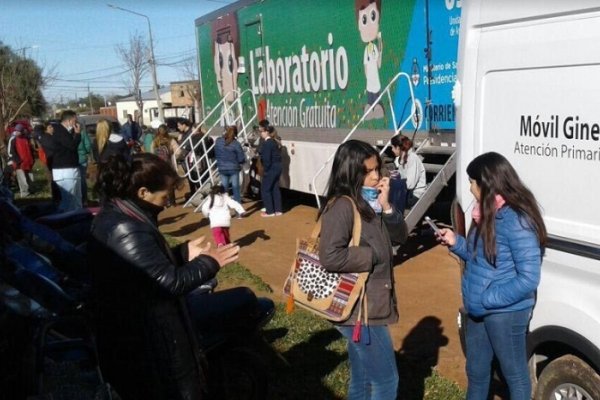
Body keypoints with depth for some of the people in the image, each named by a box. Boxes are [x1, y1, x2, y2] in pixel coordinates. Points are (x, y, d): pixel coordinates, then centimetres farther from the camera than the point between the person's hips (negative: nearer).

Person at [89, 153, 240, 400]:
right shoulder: (127, 230, -29)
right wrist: (209, 262, -15)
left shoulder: (114, 215, 5)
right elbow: (169, 282, -27)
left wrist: (184, 252, 8)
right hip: (144, 341, -11)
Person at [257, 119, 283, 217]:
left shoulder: (267, 143, -19)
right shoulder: (275, 140, 10)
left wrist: (265, 170, -12)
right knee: (275, 188, 15)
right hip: (278, 167, 9)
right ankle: (278, 210, 20)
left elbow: (266, 159, -21)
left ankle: (270, 211, 6)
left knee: (265, 189, 2)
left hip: (271, 168, -9)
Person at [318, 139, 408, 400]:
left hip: (369, 307, 9)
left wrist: (385, 206, -7)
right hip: (360, 310, -9)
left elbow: (400, 236, 9)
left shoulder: (369, 202, 9)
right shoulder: (342, 206, -19)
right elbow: (330, 256, -30)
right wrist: (373, 255, -18)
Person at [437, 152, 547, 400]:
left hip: (505, 313, -9)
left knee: (515, 374, 12)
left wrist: (487, 299, -22)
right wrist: (456, 243, 3)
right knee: (476, 372, 23)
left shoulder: (516, 220, -22)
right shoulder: (488, 213, 5)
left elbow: (528, 279, -24)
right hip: (479, 311, 9)